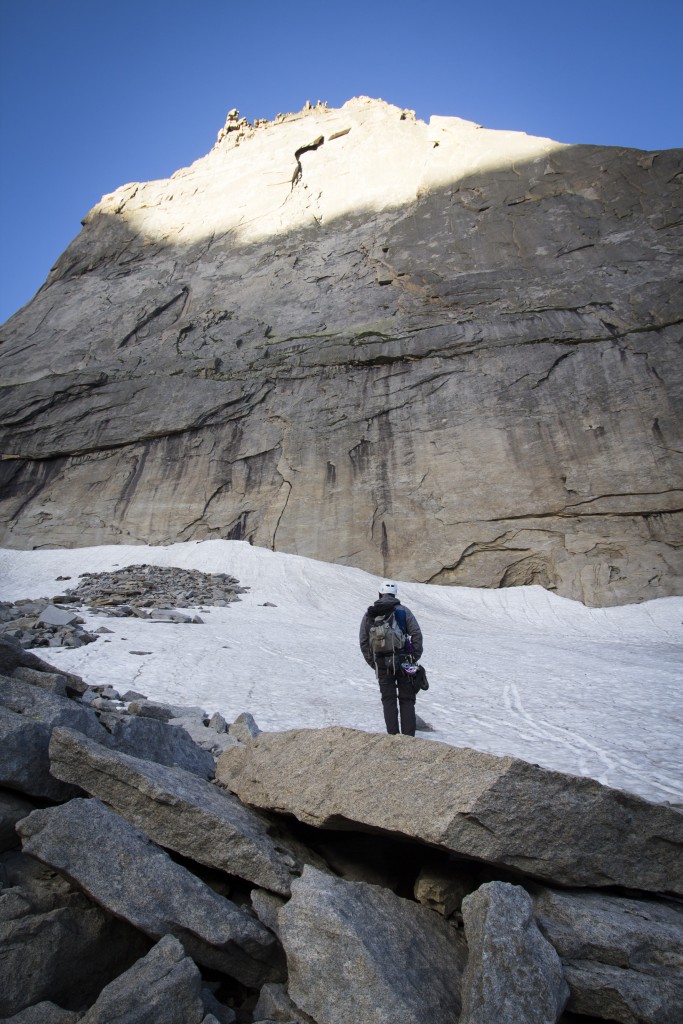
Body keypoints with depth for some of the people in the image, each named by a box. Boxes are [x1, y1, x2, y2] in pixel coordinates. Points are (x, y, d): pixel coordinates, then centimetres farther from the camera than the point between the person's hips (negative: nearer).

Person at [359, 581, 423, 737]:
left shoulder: (370, 614, 4)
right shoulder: (403, 610, -1)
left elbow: (363, 642, 5)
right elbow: (416, 634, -8)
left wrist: (373, 663, 12)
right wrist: (415, 657, 1)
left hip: (382, 664, 1)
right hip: (403, 661, -1)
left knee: (388, 699, 12)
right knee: (407, 699, 11)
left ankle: (392, 735, 11)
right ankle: (408, 735, 11)